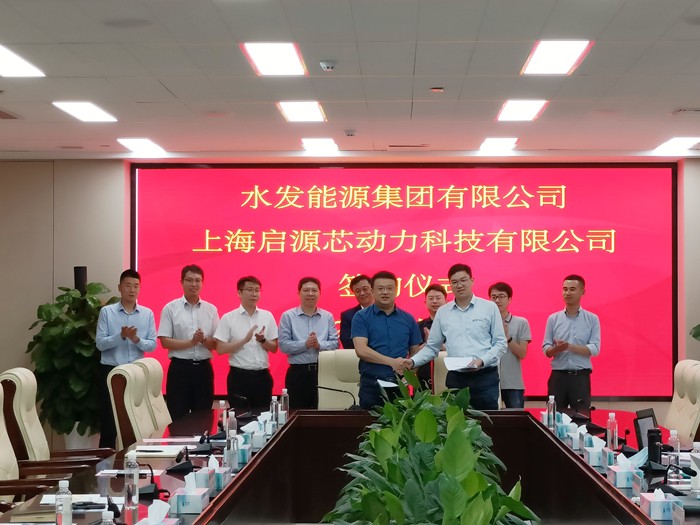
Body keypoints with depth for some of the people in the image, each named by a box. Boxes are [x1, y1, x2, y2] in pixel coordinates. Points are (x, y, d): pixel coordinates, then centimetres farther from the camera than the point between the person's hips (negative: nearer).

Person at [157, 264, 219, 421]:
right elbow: (165, 342, -7)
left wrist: (203, 340, -15)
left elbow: (217, 344, 6)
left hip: (204, 368, 3)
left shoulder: (211, 309, 7)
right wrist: (191, 342, -17)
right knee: (178, 418, 1)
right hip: (180, 368, -3)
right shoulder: (170, 308, -2)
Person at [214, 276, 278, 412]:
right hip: (239, 376, -3)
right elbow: (220, 349, -8)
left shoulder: (267, 316, 5)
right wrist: (245, 340, -18)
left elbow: (274, 348, 7)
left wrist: (262, 340, -13)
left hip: (262, 375, 3)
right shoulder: (228, 318, -3)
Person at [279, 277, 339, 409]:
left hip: (323, 371, 2)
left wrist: (319, 345, -17)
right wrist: (305, 344, -18)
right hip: (297, 372, -2)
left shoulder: (328, 317, 7)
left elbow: (335, 343, 1)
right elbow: (283, 345, -7)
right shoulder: (288, 316, 0)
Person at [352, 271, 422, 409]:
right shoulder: (361, 317, 1)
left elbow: (415, 353, 13)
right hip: (371, 384, -2)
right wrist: (392, 362, -15)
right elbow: (361, 350, -10)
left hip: (400, 384, 2)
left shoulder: (408, 319, 11)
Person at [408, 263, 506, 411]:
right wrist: (413, 362, -3)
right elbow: (432, 347, 13)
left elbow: (500, 343, 2)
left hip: (485, 378, -2)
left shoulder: (489, 308, 3)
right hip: (455, 379, 2)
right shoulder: (442, 312, 10)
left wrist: (482, 361, -13)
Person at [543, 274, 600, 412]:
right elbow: (546, 350, 4)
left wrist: (569, 346, -18)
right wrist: (556, 349, -19)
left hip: (581, 377, -1)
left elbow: (595, 349, -6)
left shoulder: (592, 319, 3)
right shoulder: (553, 319, 7)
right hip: (558, 376, 1)